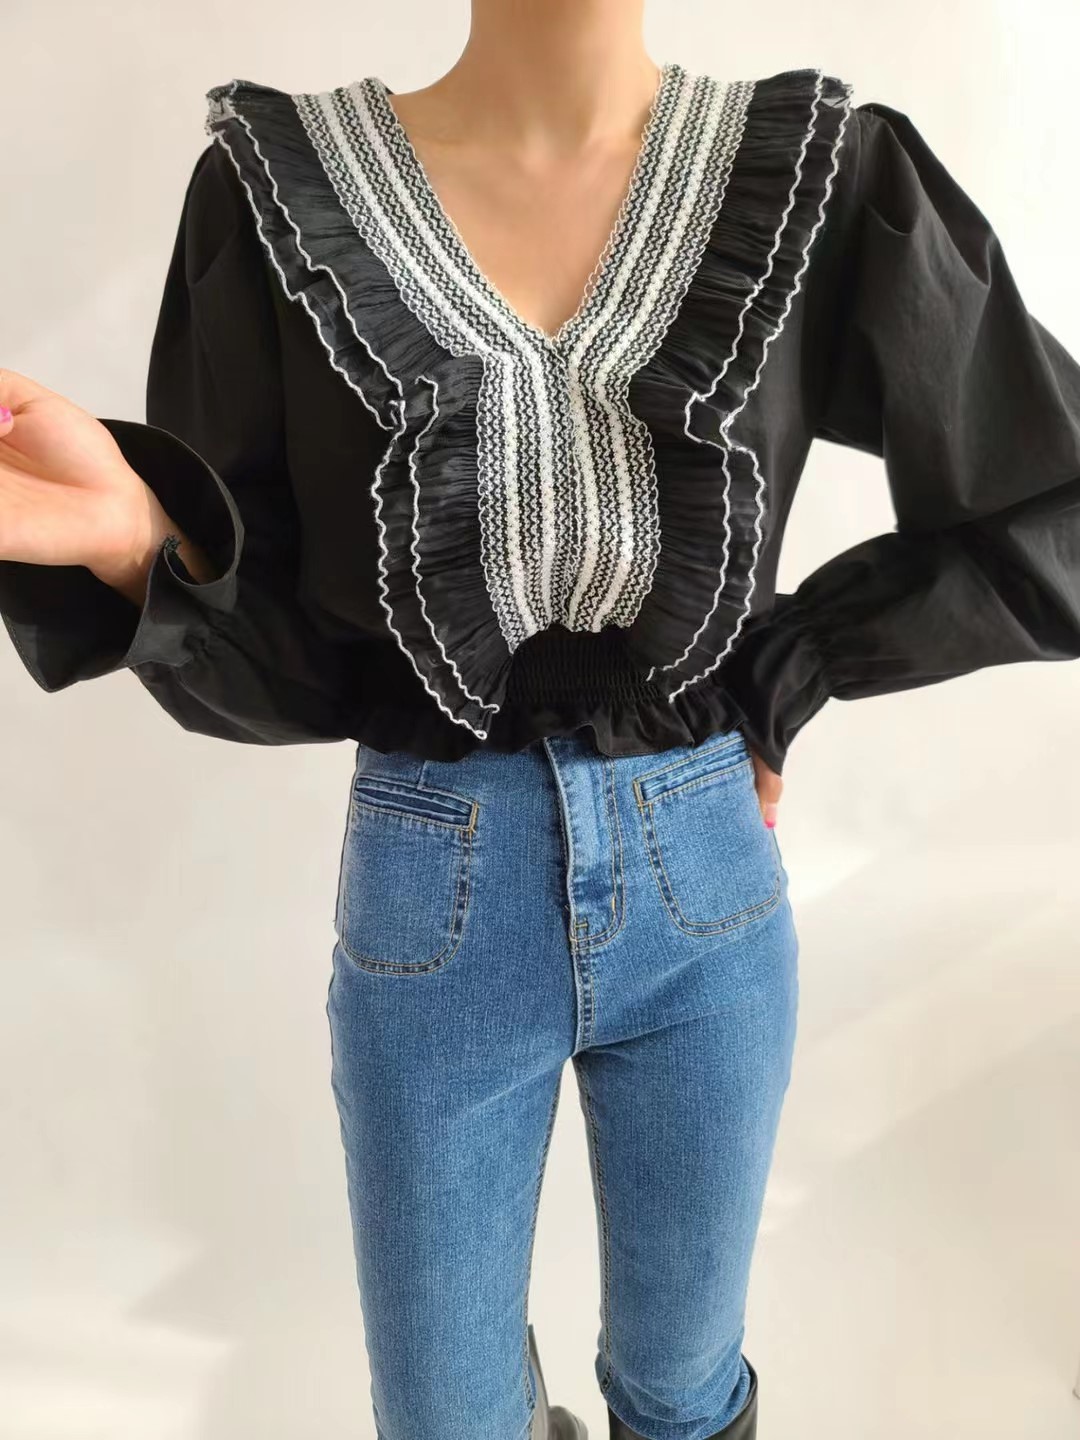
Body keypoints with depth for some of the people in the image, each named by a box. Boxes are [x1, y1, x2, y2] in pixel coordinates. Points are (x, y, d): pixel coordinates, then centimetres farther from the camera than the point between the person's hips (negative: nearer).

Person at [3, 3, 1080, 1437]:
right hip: (429, 909, 0)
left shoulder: (824, 178, -6)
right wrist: (140, 539, -26)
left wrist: (782, 668, -3)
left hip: (708, 893, 1)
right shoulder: (279, 189, -7)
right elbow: (274, 666, -6)